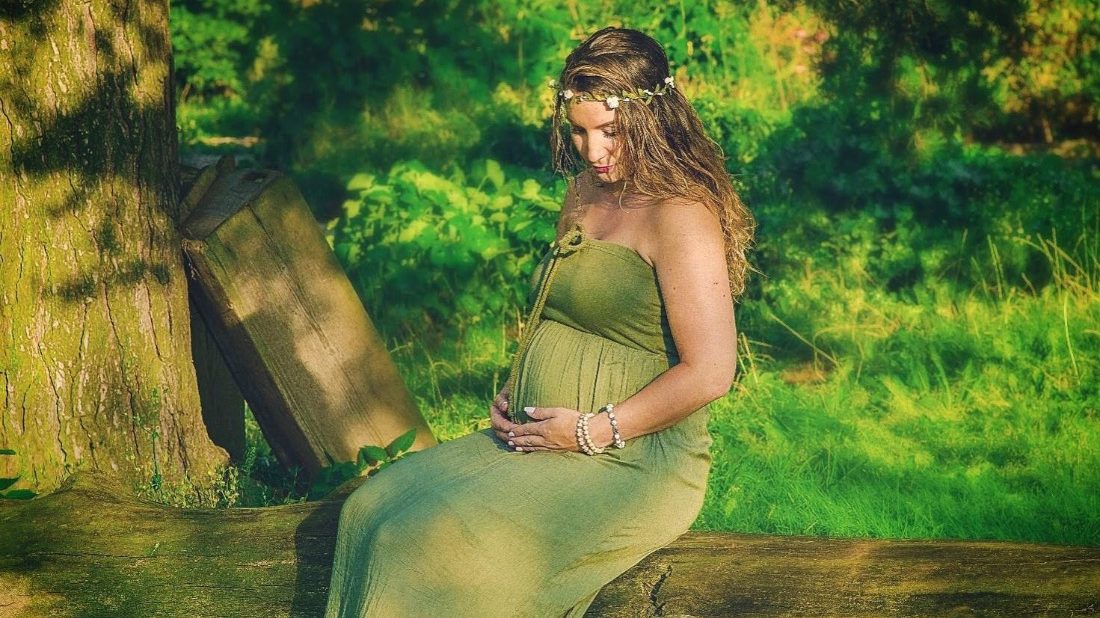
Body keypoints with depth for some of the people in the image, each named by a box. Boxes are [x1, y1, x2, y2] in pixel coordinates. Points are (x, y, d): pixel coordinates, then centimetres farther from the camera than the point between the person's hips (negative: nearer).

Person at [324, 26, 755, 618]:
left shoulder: (681, 217, -16)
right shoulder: (585, 192, 13)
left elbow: (709, 371, -21)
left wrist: (592, 430, -17)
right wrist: (515, 391, 9)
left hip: (628, 465, -9)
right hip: (542, 438, 10)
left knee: (435, 547, -23)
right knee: (370, 511, -4)